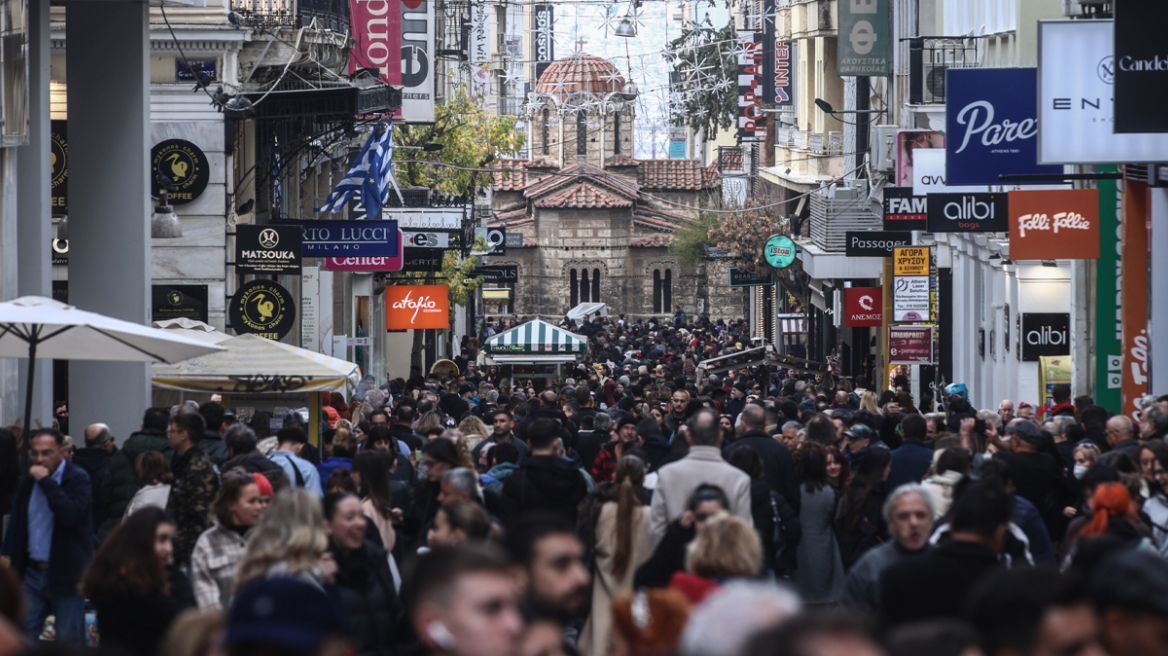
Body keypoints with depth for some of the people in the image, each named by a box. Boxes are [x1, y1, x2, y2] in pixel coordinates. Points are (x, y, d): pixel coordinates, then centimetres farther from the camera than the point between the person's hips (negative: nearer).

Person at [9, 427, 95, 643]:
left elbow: (70, 515, -25)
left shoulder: (78, 479, -7)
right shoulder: (28, 481, 12)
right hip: (33, 573, 6)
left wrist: (46, 482, -22)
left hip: (66, 576, -6)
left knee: (68, 641, 0)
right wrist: (15, 569, 17)